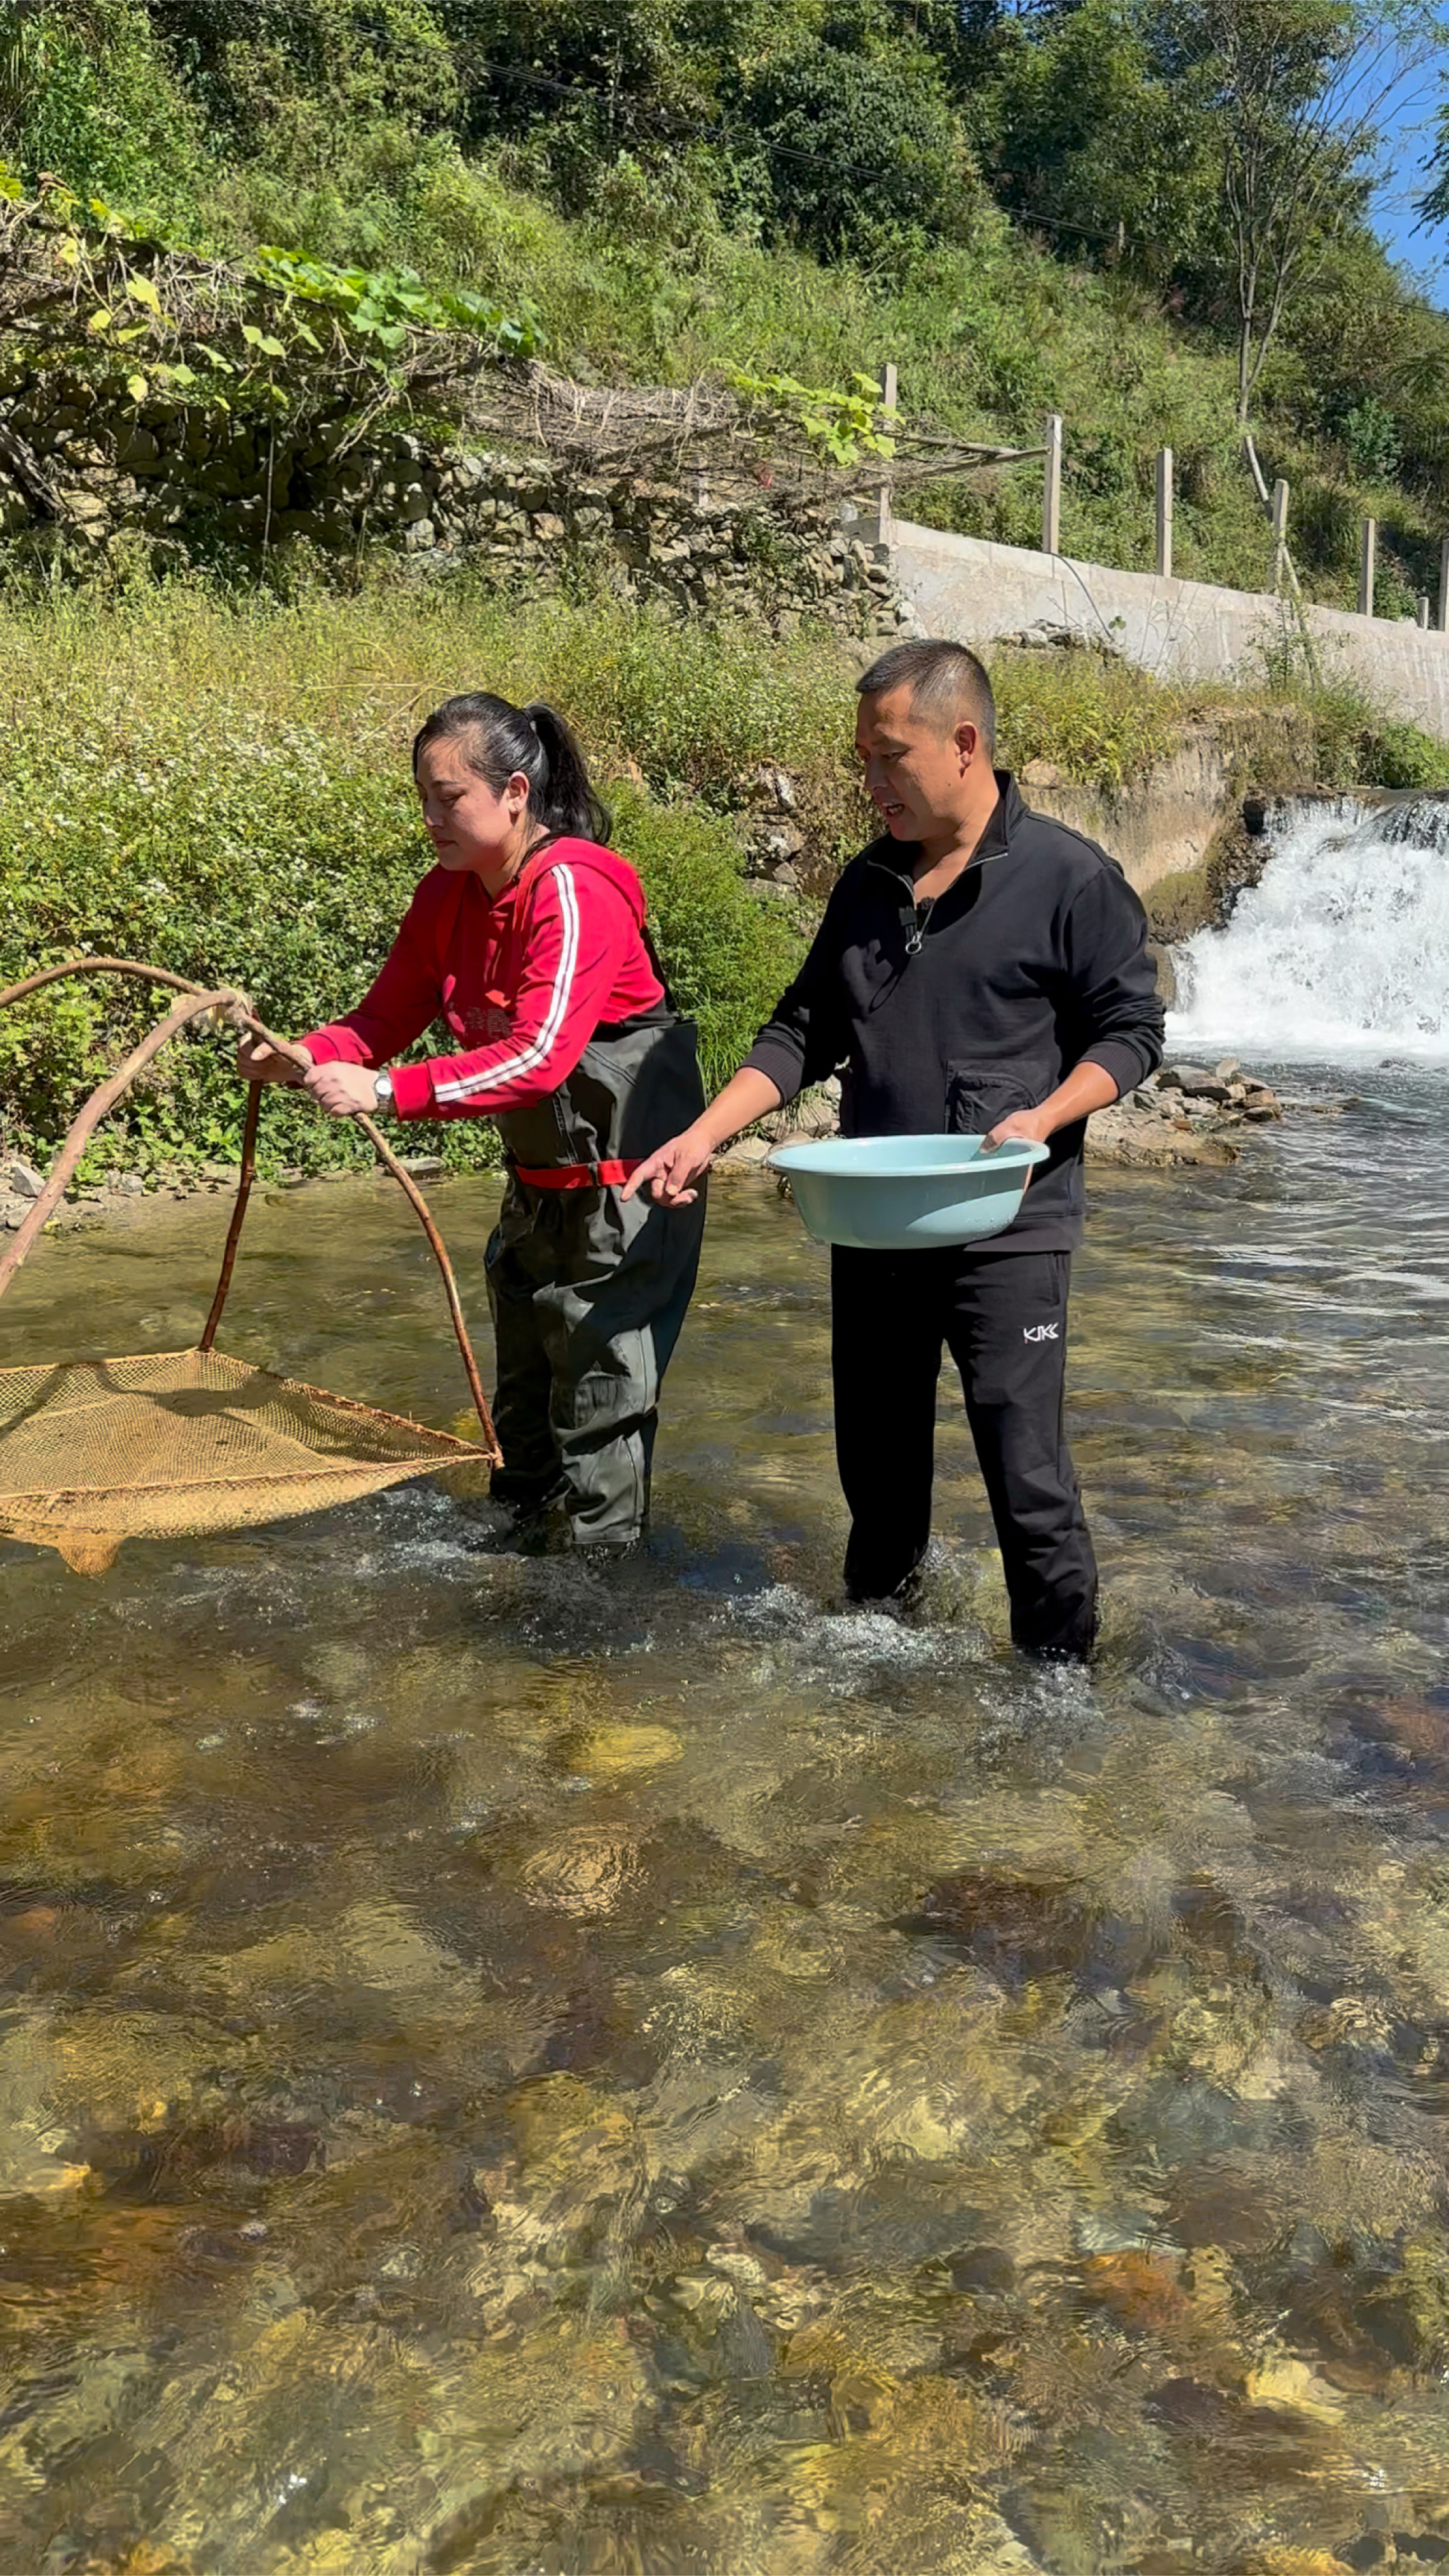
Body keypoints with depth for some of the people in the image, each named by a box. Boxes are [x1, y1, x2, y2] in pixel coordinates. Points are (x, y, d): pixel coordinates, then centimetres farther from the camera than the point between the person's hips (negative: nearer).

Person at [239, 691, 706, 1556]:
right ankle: (516, 1528, 38)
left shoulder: (573, 891, -23)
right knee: (524, 1382, 20)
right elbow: (387, 1017, 1)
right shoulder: (448, 896, 3)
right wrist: (303, 1056, -19)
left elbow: (539, 1056, -32)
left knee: (599, 1386, -1)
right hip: (540, 1183, 9)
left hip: (623, 1182, -8)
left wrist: (390, 1092, -35)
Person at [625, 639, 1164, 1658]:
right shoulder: (870, 882, 11)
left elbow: (1131, 1027, -4)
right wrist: (705, 1136, 2)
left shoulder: (1069, 876, -6)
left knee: (1027, 1478, -3)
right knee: (876, 1461, 16)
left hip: (1006, 1228, -5)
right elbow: (805, 1030, 13)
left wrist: (1041, 1118, -21)